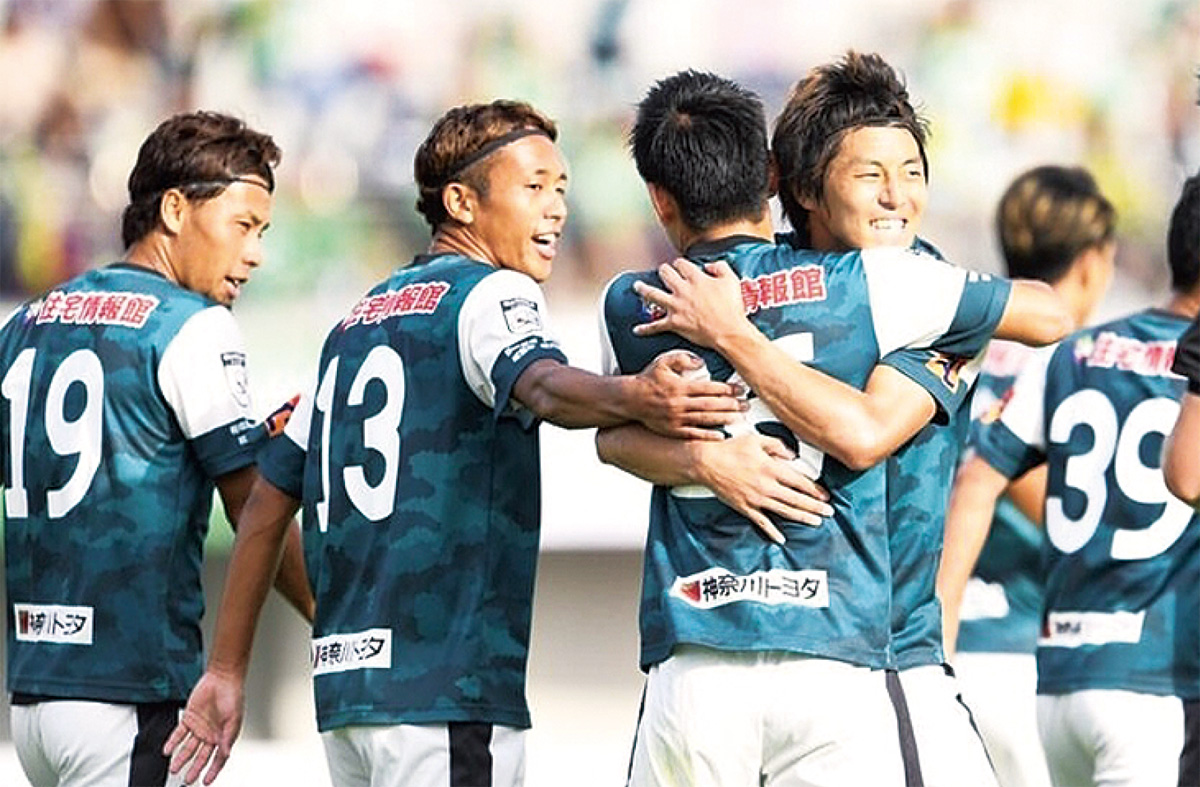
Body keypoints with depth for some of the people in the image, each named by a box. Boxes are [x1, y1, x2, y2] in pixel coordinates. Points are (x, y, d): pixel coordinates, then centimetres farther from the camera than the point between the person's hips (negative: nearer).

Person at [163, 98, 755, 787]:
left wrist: (226, 671, 25)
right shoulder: (492, 292, -3)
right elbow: (542, 385, -28)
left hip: (343, 679, 8)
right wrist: (634, 399, -48)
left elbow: (269, 504, 21)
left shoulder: (361, 317, 20)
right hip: (448, 686, -8)